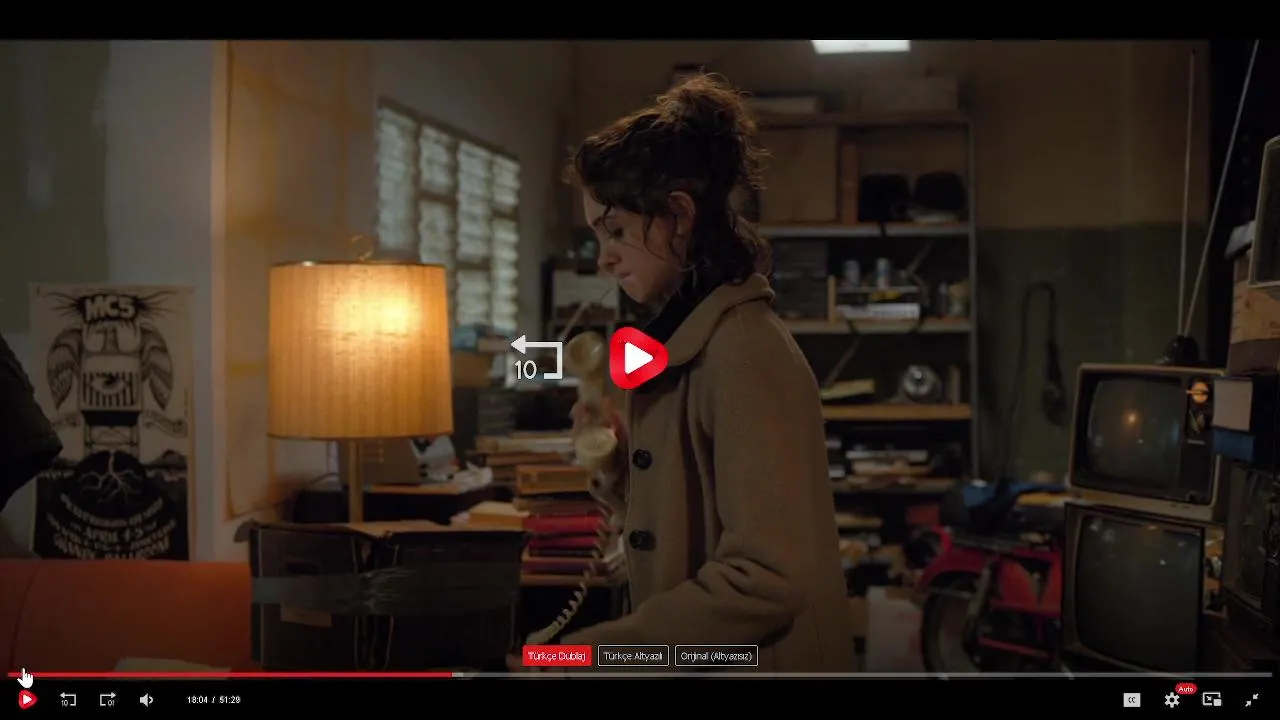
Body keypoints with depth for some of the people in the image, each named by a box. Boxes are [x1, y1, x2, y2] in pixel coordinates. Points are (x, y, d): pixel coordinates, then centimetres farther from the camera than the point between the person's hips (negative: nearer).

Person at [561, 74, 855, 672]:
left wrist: (593, 650, -23)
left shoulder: (744, 350, -20)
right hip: (695, 660, 8)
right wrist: (623, 460, 0)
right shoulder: (691, 338, 8)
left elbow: (768, 577, -27)